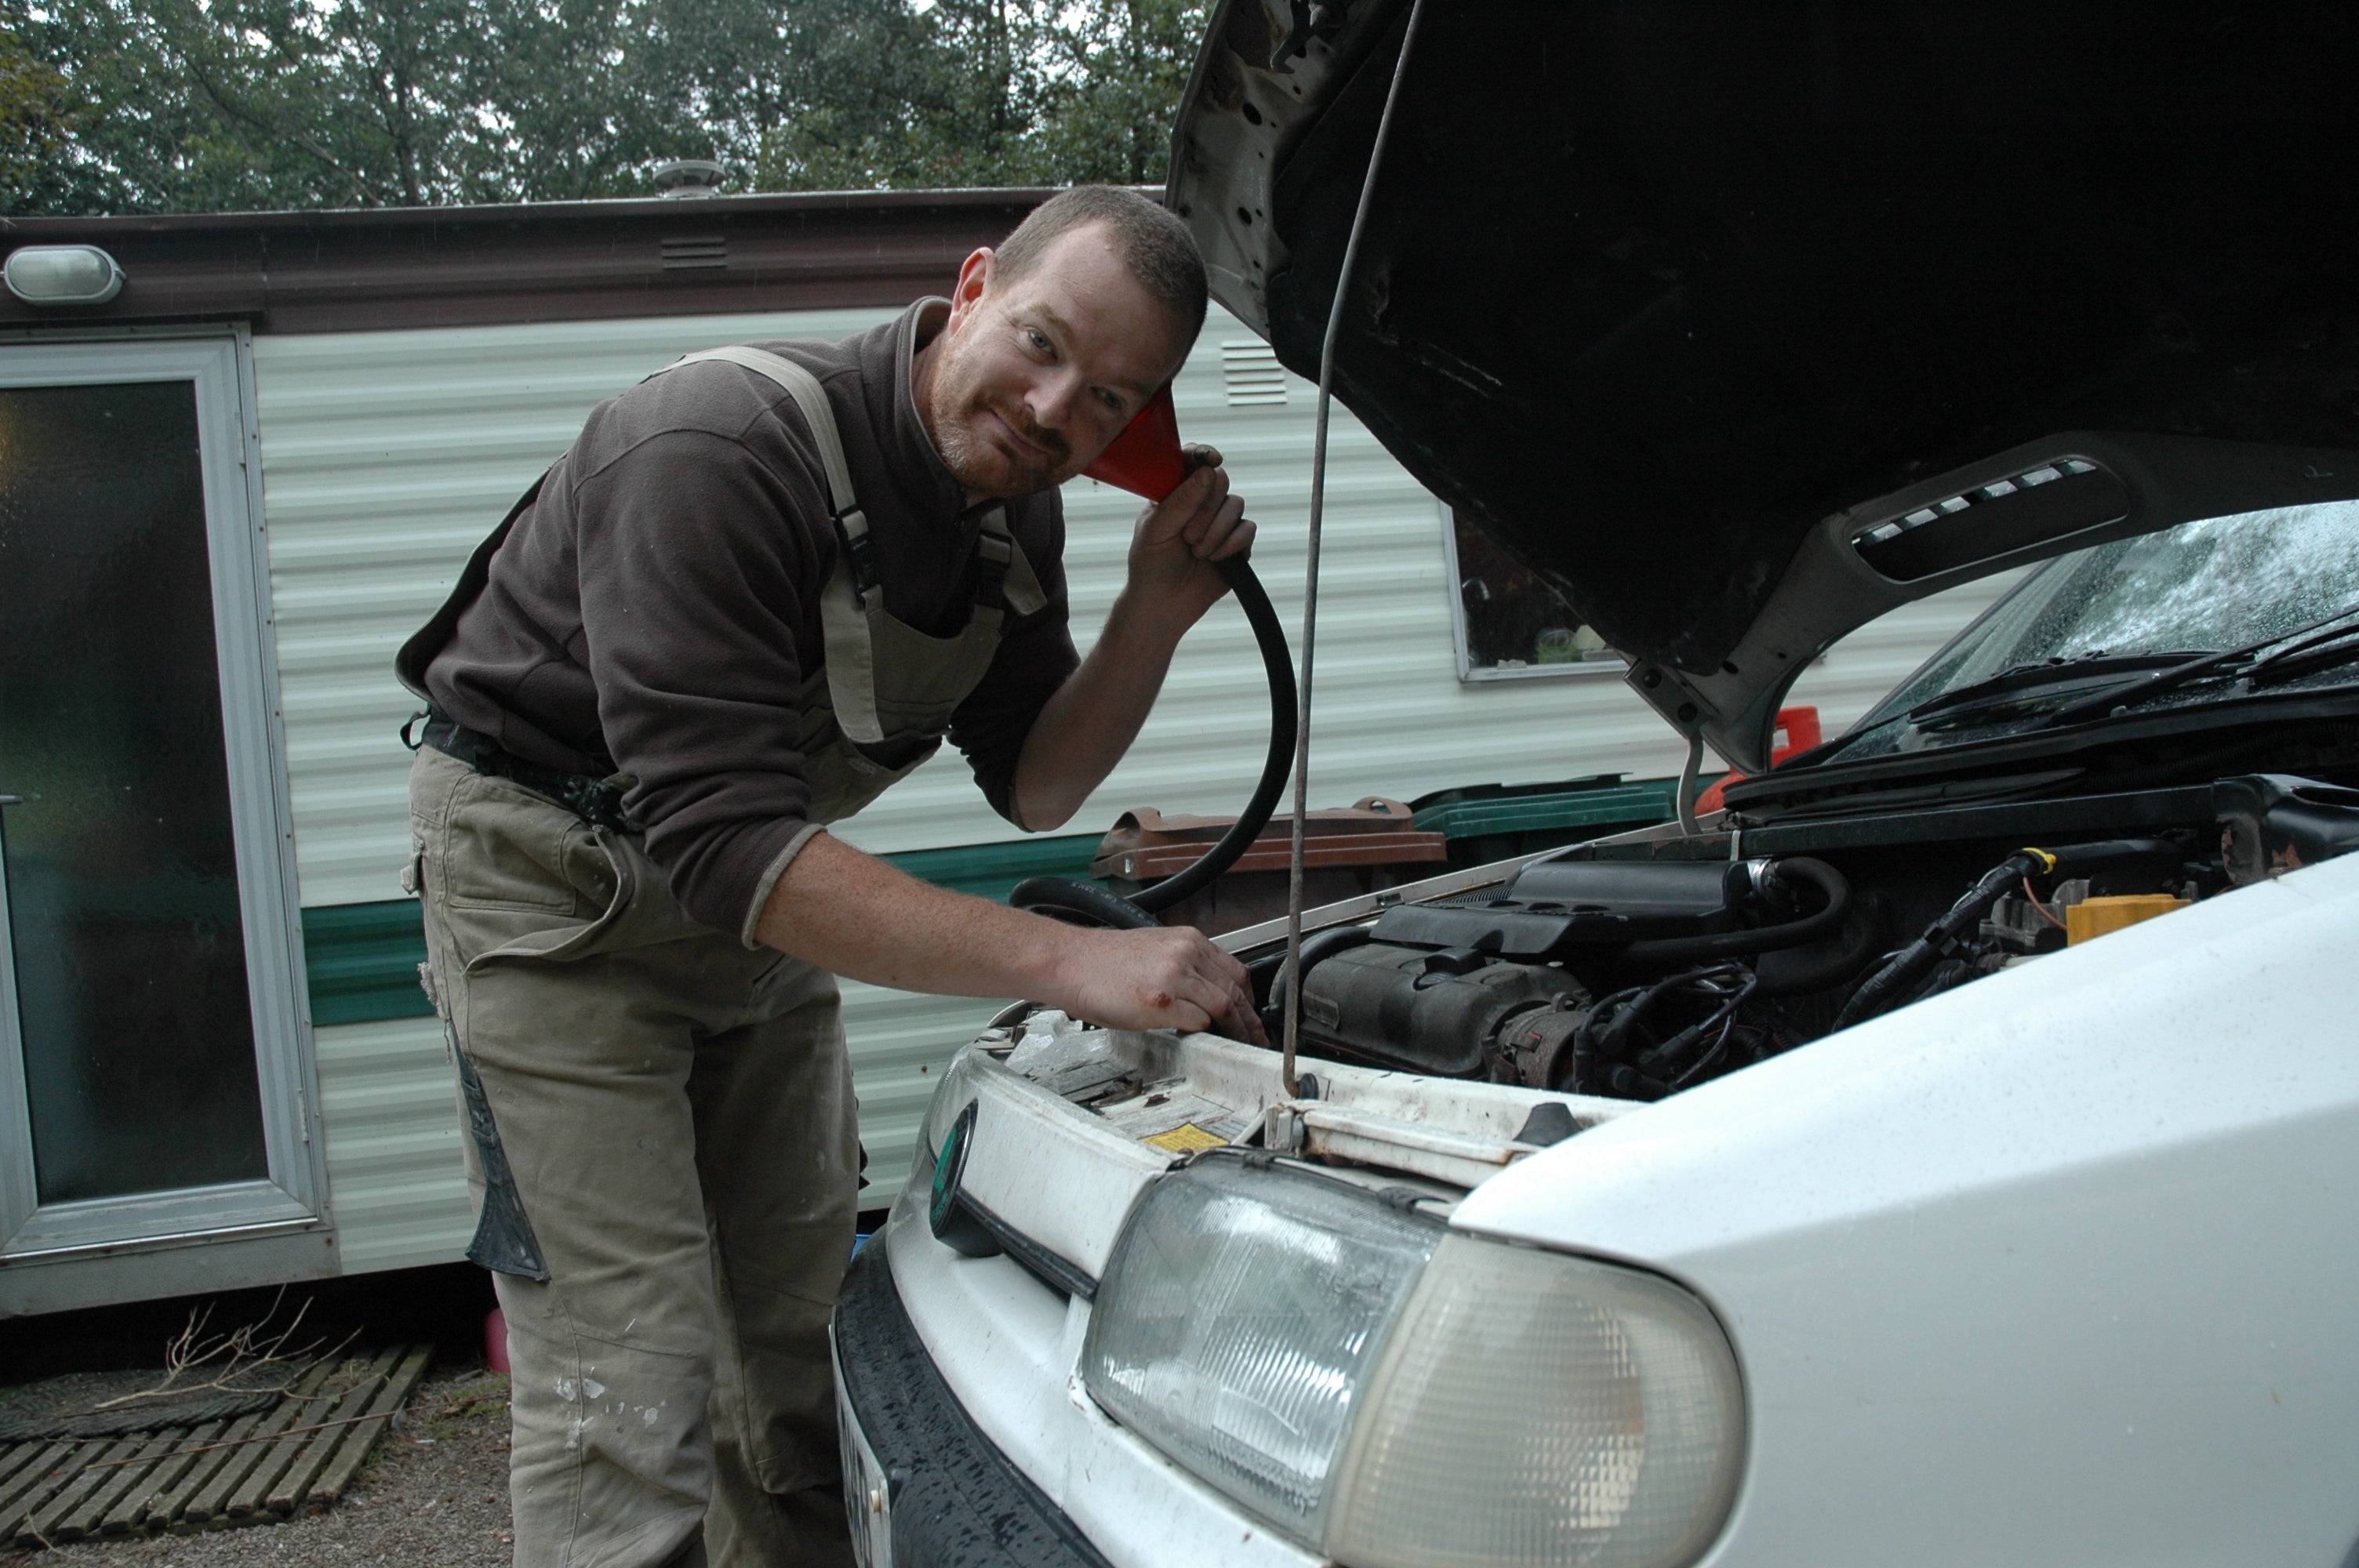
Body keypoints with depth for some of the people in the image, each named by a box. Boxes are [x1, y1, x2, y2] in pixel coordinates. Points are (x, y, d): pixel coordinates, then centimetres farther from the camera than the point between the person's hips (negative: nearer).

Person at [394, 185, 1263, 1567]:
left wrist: (1156, 616, -17)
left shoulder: (1016, 506, -6)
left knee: (804, 1345, 13)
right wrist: (1075, 963, -41)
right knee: (633, 1406, -10)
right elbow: (724, 843, -38)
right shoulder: (720, 450, -31)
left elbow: (1032, 787, 0)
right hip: (553, 871, -7)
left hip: (759, 892, 7)